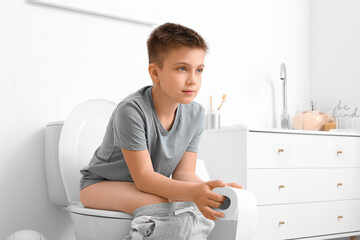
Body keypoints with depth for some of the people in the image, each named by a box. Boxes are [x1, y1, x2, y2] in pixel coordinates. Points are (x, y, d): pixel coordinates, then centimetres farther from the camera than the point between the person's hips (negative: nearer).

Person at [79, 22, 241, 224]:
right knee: (156, 203, -35)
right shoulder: (132, 111, -28)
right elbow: (144, 177, -30)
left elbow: (183, 172, -8)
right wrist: (194, 192, -44)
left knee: (209, 204, -15)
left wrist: (207, 189, -30)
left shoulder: (195, 114, -7)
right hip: (102, 183, -5)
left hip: (153, 185, 6)